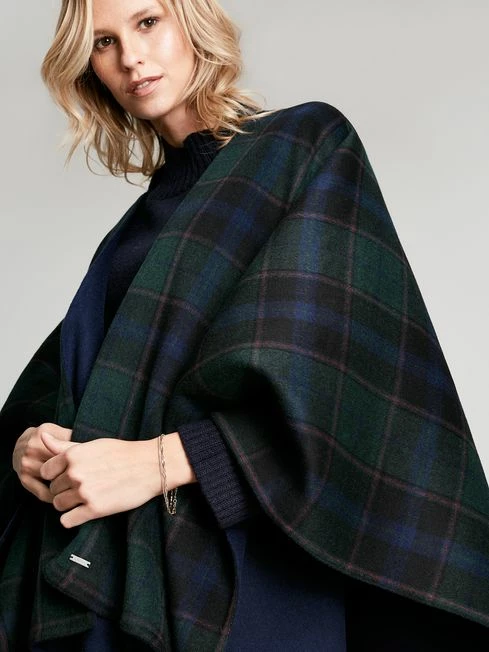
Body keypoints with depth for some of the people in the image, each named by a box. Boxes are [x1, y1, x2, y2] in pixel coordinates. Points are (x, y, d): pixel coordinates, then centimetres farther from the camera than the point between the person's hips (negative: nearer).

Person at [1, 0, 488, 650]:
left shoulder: (308, 143, -1)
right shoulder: (148, 213, 17)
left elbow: (352, 361, -14)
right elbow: (62, 374, 14)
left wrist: (165, 460, -22)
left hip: (242, 564, -6)